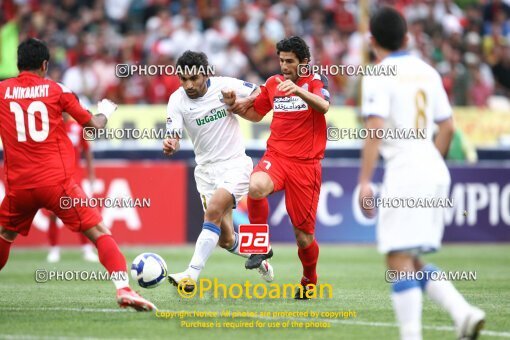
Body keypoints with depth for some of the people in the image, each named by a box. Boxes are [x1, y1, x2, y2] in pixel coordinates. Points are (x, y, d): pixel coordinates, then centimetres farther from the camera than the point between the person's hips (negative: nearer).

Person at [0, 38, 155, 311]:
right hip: (56, 181, -2)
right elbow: (95, 124, 8)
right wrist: (106, 111, 30)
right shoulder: (56, 90, 2)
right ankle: (123, 288, -17)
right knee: (99, 232, 0)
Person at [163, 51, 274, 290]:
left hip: (234, 164, -3)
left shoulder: (224, 86, -11)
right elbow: (173, 135, -17)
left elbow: (261, 95, 1)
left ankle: (192, 275, -31)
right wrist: (170, 145, -41)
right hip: (206, 169, 3)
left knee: (213, 211, -27)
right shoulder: (177, 100, -9)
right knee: (226, 239, 4)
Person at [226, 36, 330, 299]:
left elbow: (323, 106, -23)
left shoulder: (315, 80, -1)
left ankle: (309, 281, 29)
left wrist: (298, 90, -40)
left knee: (304, 235, 0)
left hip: (306, 163, -3)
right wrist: (236, 107, 6)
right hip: (276, 156, 3)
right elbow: (256, 114, 28)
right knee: (256, 186, -34)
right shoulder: (274, 83, 12)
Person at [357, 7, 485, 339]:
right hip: (435, 171, 7)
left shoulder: (378, 77, -6)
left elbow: (375, 130, -16)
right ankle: (463, 310, -3)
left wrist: (365, 181, -16)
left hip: (404, 173, -7)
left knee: (401, 261, -5)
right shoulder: (427, 72, 14)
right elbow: (447, 127, 17)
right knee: (414, 262, 15)